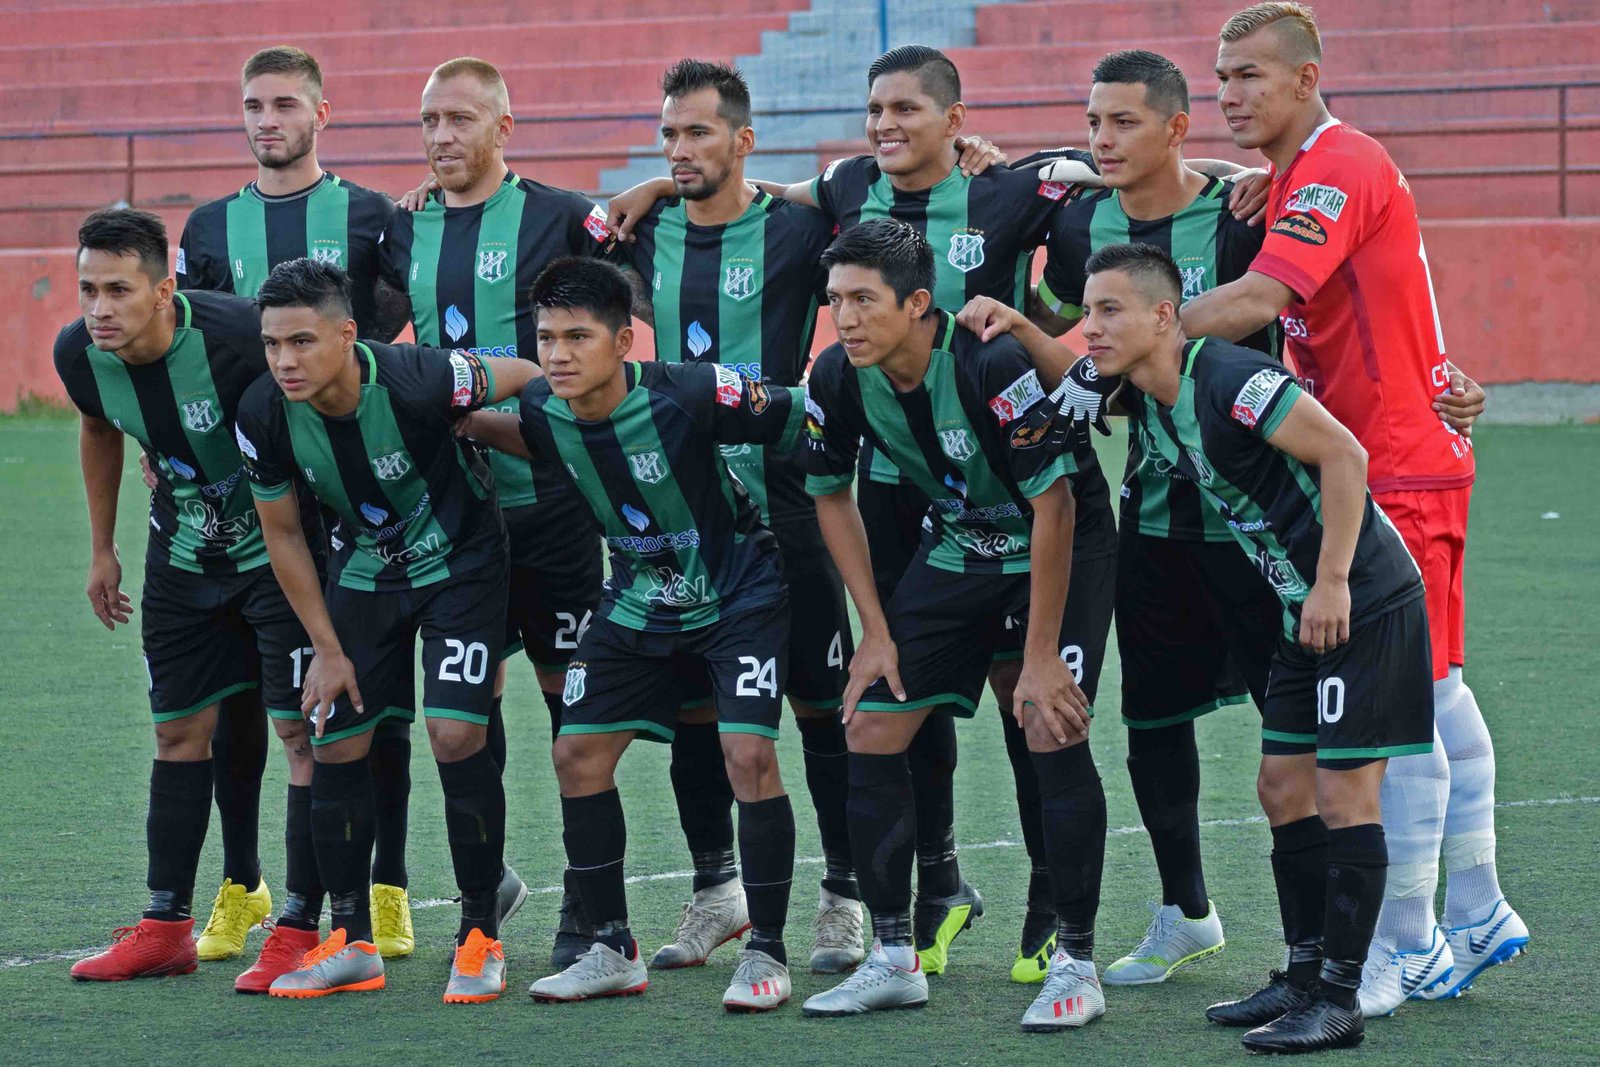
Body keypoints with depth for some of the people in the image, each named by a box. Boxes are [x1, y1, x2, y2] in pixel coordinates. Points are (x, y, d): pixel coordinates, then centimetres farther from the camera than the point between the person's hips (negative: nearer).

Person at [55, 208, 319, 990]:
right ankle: (167, 926, 17)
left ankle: (300, 928, -4)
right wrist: (102, 549, 17)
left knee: (304, 728, -8)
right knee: (180, 731, 9)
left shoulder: (235, 336, -30)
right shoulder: (81, 355, -12)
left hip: (280, 546, -6)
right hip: (183, 557, 6)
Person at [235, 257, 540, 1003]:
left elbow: (526, 379, -13)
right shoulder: (265, 416, -19)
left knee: (455, 735, -15)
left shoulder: (419, 382, -32)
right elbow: (282, 532, -2)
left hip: (461, 568, -4)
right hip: (364, 572, 4)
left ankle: (481, 939, 0)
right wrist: (327, 647, 0)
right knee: (335, 743, 0)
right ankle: (351, 945, 15)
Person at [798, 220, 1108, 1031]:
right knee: (870, 731, -1)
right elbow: (831, 495, 5)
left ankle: (1076, 962, -9)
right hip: (955, 552, 6)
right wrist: (876, 631, 1)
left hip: (1055, 551, -6)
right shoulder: (840, 379, -13)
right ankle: (894, 959, 11)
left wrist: (1040, 655, -24)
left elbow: (1053, 506, -26)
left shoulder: (995, 364, -31)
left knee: (1052, 730, -21)